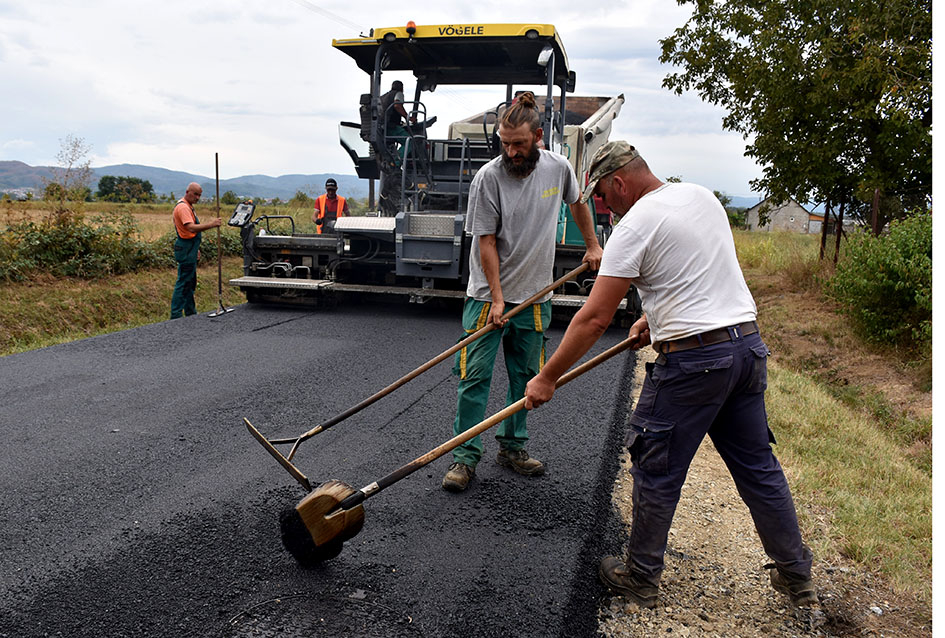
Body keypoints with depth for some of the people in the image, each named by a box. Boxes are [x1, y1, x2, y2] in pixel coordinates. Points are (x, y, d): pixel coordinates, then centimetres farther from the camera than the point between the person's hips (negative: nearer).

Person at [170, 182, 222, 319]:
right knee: (183, 283, -9)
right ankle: (176, 315, -6)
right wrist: (211, 224, -36)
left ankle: (190, 313, 24)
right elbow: (191, 228, -31)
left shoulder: (188, 206, 18)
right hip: (186, 251, -11)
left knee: (190, 283, 16)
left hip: (190, 250, 11)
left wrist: (195, 248, 25)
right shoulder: (183, 207, -17)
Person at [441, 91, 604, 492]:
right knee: (474, 375, -4)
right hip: (488, 294, -4)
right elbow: (486, 242, -11)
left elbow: (577, 203, 21)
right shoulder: (488, 178, -13)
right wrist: (496, 298, -14)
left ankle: (512, 448, 25)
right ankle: (465, 457, 5)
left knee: (526, 378, 10)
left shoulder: (558, 168, -1)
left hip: (535, 296, 4)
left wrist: (592, 245, 21)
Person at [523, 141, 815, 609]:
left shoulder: (634, 226, -12)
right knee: (757, 466, 18)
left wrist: (547, 378, -7)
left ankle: (640, 578, 22)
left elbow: (594, 319, -14)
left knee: (657, 472, 7)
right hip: (748, 345, 8)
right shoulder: (703, 196, 12)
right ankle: (796, 576, 31)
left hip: (690, 359, -8)